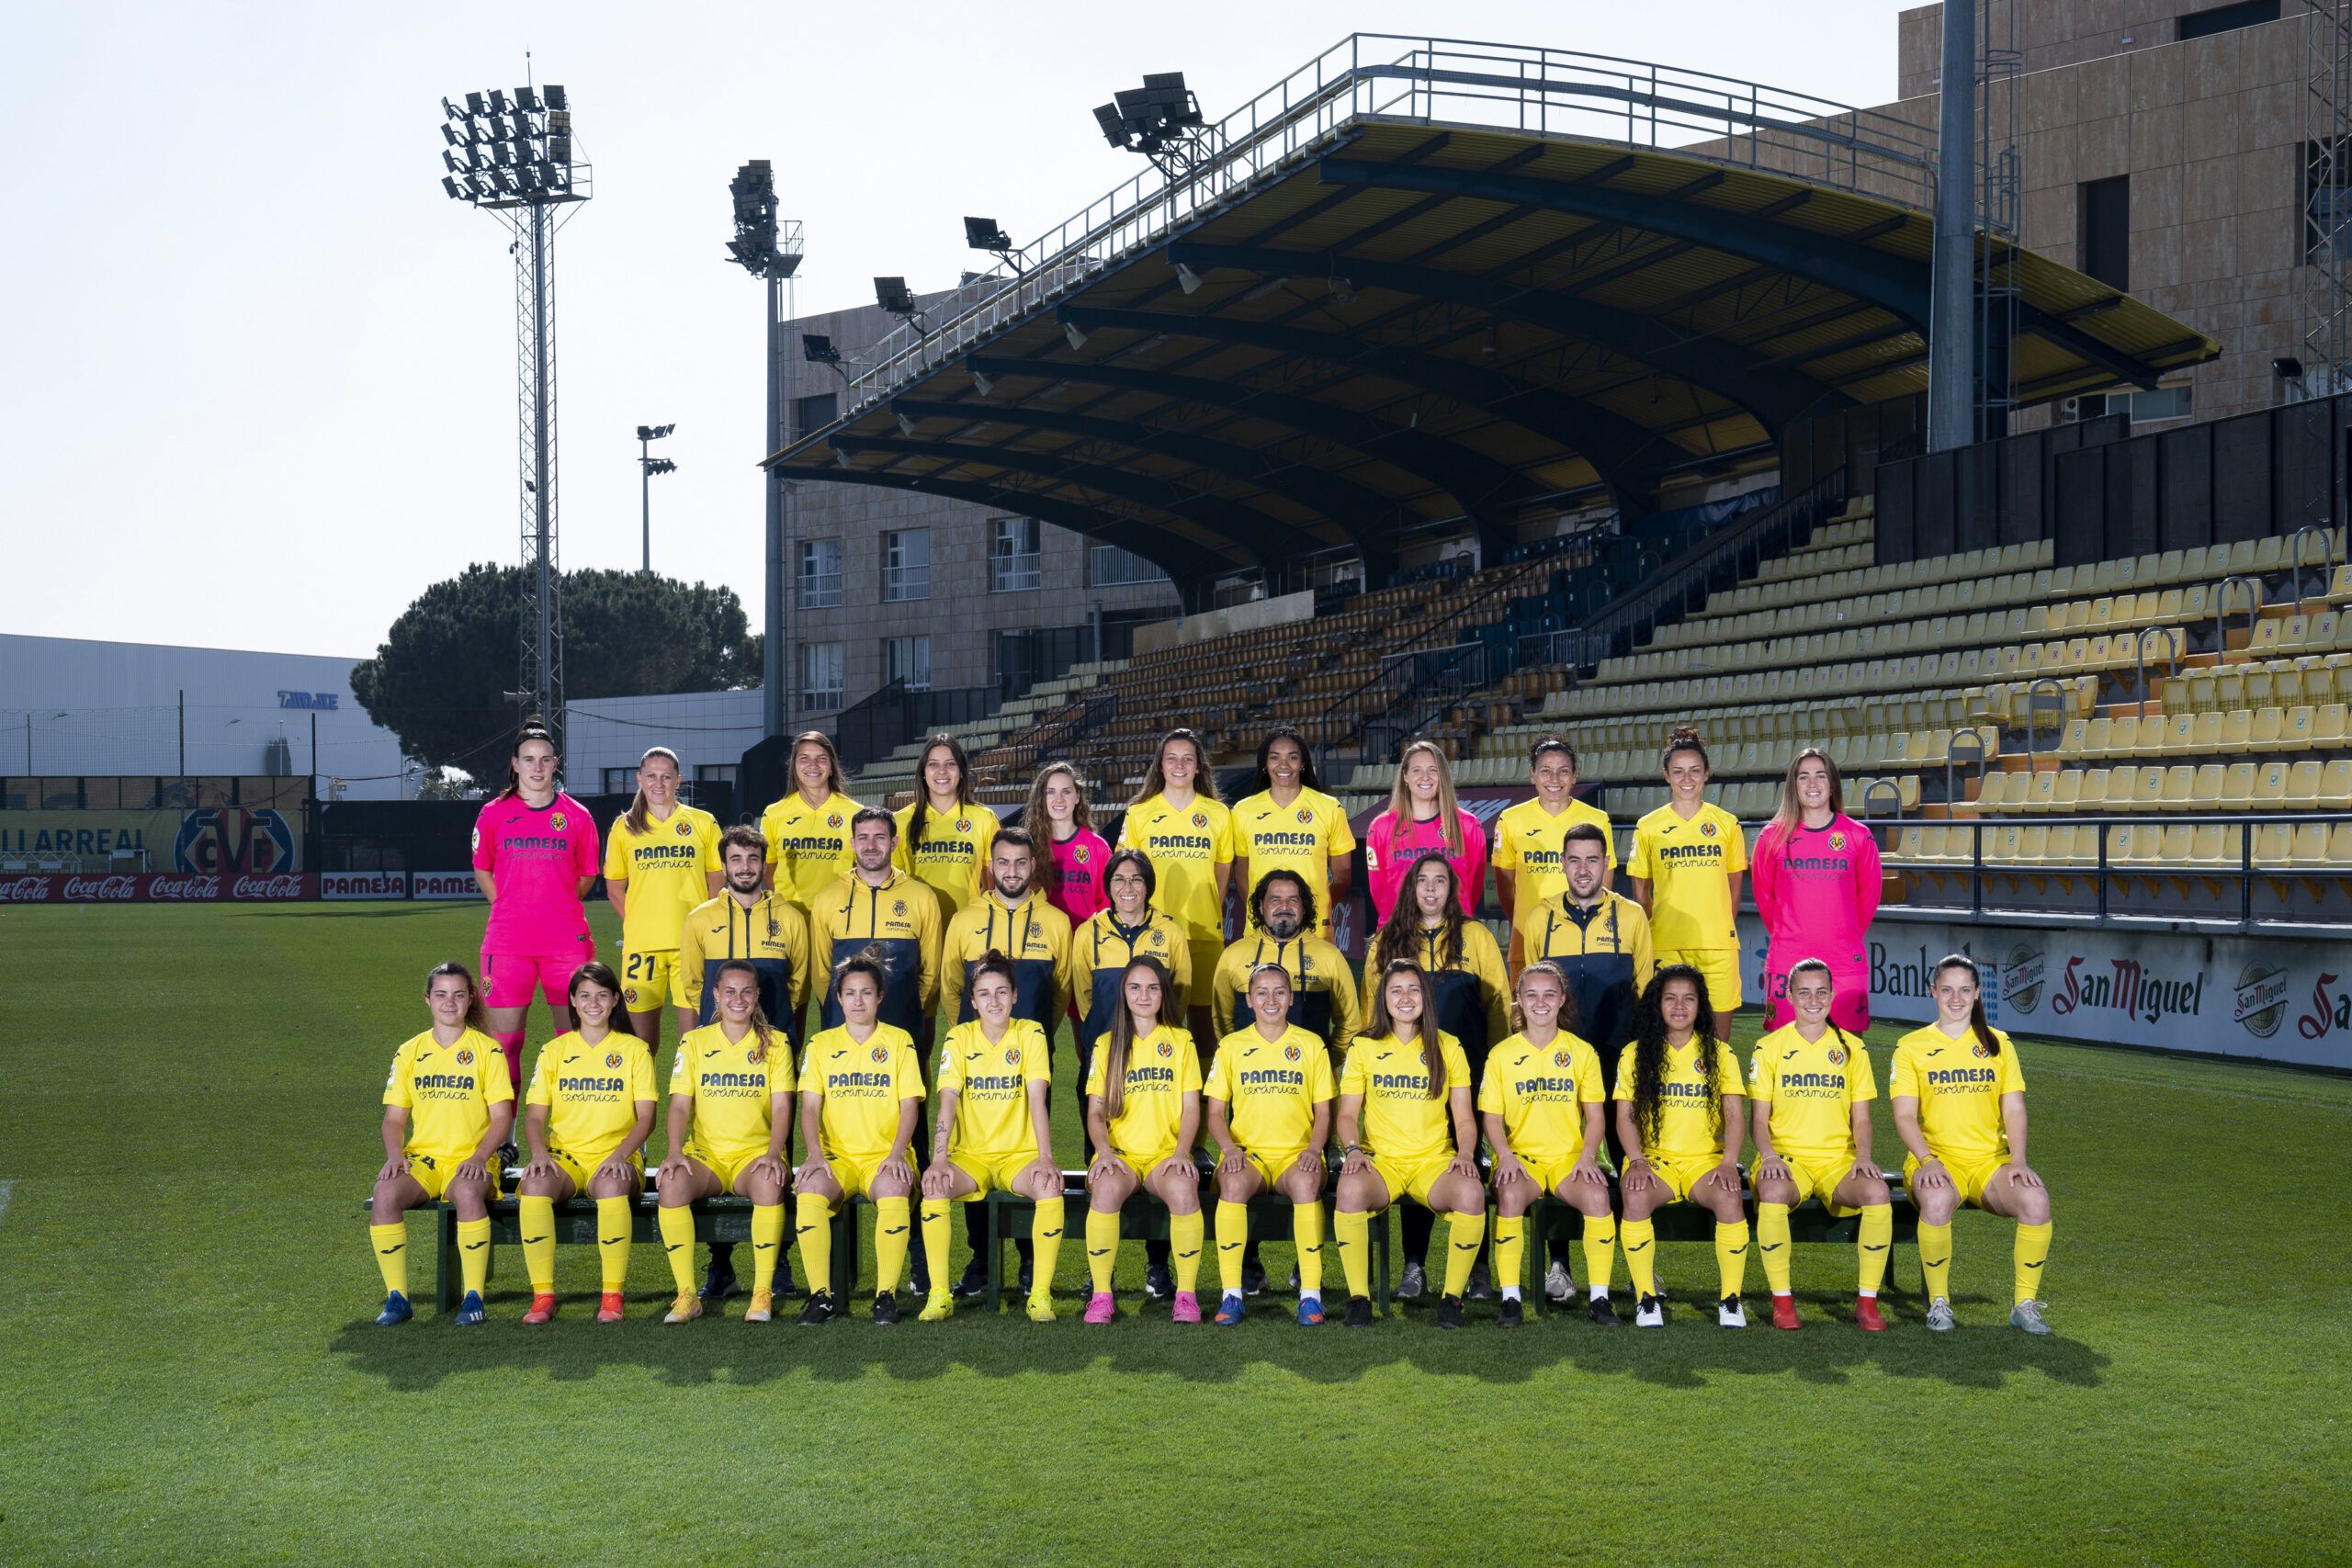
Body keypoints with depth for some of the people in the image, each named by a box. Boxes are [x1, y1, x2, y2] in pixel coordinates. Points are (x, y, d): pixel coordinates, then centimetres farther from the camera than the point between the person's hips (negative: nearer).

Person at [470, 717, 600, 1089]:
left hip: (566, 943, 0)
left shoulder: (577, 816, 5)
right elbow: (481, 870, 15)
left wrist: (559, 907, 6)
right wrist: (510, 910, 7)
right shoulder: (494, 814, 5)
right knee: (504, 1042, 1)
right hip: (507, 943, 0)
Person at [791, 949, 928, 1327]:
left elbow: (909, 1105, 2)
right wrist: (815, 1154, -12)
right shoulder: (821, 1044, 12)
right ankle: (820, 1295, -22)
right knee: (809, 1190, -32)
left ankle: (886, 1294, -25)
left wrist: (897, 1153, -14)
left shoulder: (899, 1041, 9)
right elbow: (810, 1107, 5)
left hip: (885, 1155, -1)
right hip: (836, 1155, 2)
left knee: (894, 1191, -36)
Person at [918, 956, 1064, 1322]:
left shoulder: (1030, 1034, -1)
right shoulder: (959, 1038, 1)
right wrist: (939, 1161, -21)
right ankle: (939, 1294, -21)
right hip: (970, 1156, 1)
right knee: (933, 1185, -30)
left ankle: (1041, 1293, -23)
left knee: (1051, 1186, -33)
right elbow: (947, 1102, -8)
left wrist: (1045, 1158, -22)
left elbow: (1037, 1099, -10)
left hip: (1020, 1154, -1)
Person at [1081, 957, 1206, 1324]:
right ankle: (1101, 1296, -26)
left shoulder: (1181, 1041, 12)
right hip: (1121, 1155, 0)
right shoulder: (1107, 1045, 13)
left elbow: (1191, 1109, 6)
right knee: (1106, 1189, -35)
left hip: (1166, 1154, 0)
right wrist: (1104, 1151, -12)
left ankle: (1186, 1294, -23)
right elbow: (1095, 1111, 7)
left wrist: (1181, 1152, -11)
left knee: (1183, 1190, -35)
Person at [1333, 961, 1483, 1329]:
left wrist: (1465, 1153, -9)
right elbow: (1347, 1114, 9)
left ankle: (1452, 1297, -15)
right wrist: (1353, 1149, -11)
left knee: (1472, 1193, -33)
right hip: (1380, 1161, 0)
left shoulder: (1448, 1048, 11)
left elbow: (1464, 1119, 10)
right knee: (1351, 1188, -36)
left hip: (1434, 1161, 0)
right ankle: (1359, 1297, -20)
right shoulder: (1364, 1047, 10)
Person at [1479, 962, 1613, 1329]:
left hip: (1569, 1157, 1)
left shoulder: (1582, 1051, 8)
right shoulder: (1502, 1054, 6)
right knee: (1510, 1195, -34)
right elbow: (1491, 1117, 5)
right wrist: (1506, 1156, -13)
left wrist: (1588, 1156, -8)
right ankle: (1510, 1297, -24)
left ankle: (1601, 1296, -17)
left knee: (1597, 1196, -31)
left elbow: (1594, 1115, 8)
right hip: (1521, 1157, -1)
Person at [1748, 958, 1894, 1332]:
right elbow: (1759, 1118, 4)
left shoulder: (1851, 1048, 11)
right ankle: (1782, 1300, -22)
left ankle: (1867, 1301, -17)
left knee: (1877, 1192, -32)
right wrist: (1769, 1155, -15)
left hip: (1839, 1160, 2)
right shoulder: (1769, 1047, 6)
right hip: (1787, 1157, -1)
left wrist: (1863, 1156, -8)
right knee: (1773, 1192, -37)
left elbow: (1861, 1118, 11)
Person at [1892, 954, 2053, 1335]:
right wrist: (1927, 1160, -17)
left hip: (1990, 1161, 2)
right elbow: (1904, 1116, 0)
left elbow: (2014, 1110, 7)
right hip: (1937, 1159, -2)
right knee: (1937, 1200, -38)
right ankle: (1939, 1303, -18)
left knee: (2036, 1199, -30)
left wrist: (2018, 1160, -10)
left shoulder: (1998, 1044, 14)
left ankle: (2026, 1305, -14)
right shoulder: (1911, 1046, 7)